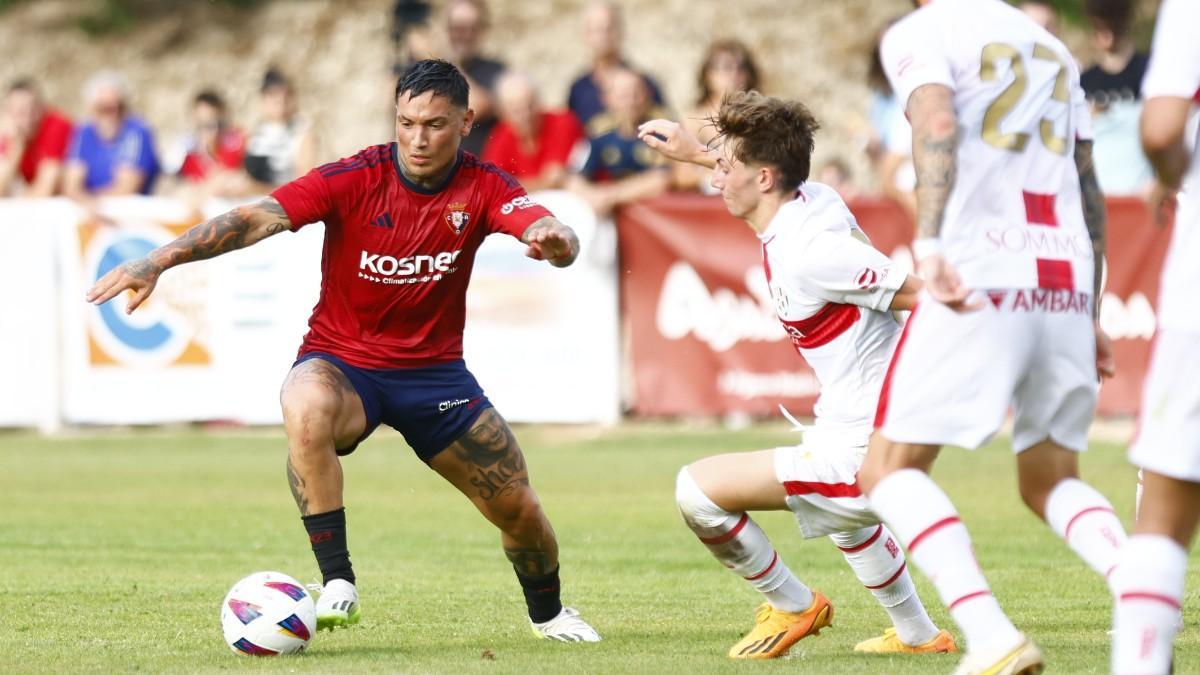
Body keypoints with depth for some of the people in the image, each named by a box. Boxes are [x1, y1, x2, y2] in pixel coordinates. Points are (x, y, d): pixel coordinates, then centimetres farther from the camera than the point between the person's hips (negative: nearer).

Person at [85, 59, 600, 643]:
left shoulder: (484, 189, -10)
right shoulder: (354, 179, -18)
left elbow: (547, 234, -27)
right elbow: (256, 219, -26)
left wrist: (555, 239, -53)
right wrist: (158, 261, -38)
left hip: (434, 370, 3)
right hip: (341, 360, -3)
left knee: (519, 510, 3)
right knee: (306, 412, -39)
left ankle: (546, 612, 37)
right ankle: (338, 584, -30)